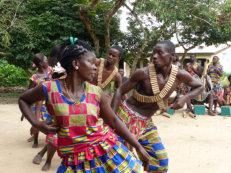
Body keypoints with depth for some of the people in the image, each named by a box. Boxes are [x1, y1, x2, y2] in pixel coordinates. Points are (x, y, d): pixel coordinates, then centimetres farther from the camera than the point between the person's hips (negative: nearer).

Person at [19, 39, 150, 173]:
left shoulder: (97, 93, -4)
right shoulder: (49, 89, -8)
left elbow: (113, 121, 6)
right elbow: (23, 100, 10)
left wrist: (139, 147, 8)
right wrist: (37, 124, -5)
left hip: (107, 152, 2)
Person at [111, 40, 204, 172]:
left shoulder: (180, 75, -8)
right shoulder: (143, 73, -18)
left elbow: (200, 87, 11)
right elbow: (120, 91, -10)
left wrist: (185, 97, -9)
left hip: (146, 122, 5)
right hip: (126, 116, -4)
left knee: (161, 160, 9)